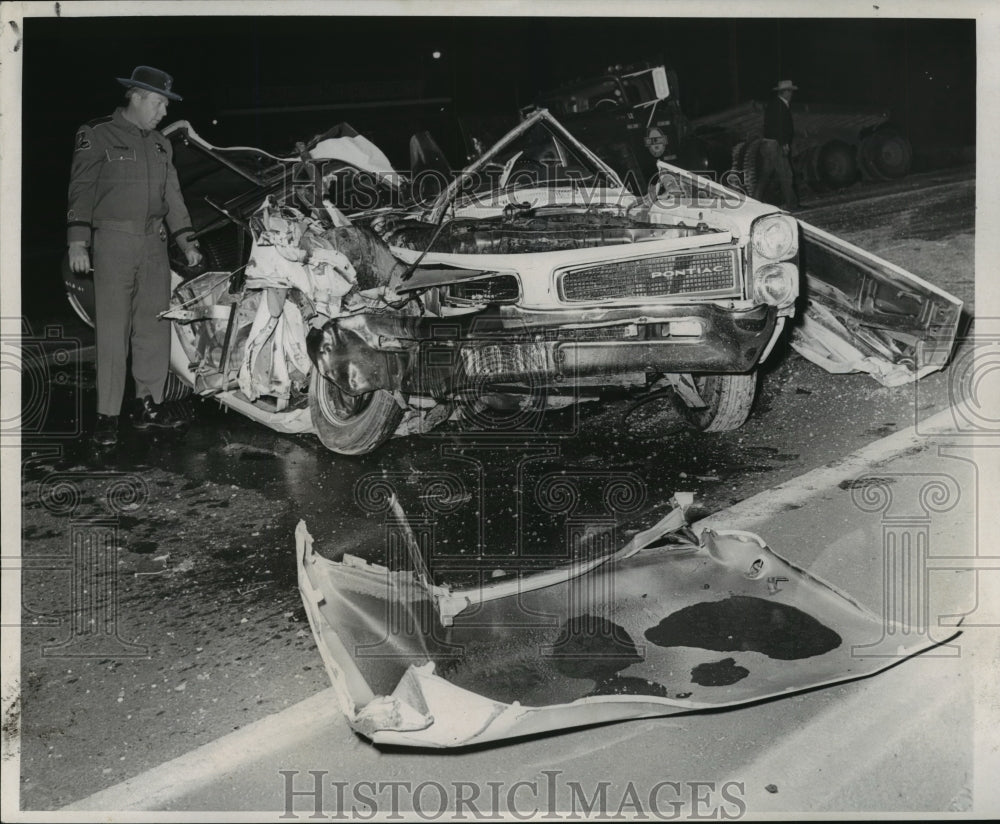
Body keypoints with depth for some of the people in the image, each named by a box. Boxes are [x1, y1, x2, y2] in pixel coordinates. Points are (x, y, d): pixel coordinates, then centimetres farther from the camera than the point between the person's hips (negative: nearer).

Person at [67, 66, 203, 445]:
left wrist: (186, 240, 11)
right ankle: (107, 415, -2)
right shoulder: (97, 135, -1)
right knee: (113, 329, -6)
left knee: (155, 325, 5)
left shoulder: (161, 144, 17)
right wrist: (78, 240, -14)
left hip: (154, 243, 6)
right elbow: (82, 189, -6)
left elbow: (172, 194, 20)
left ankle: (149, 404, 15)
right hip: (113, 240, -6)